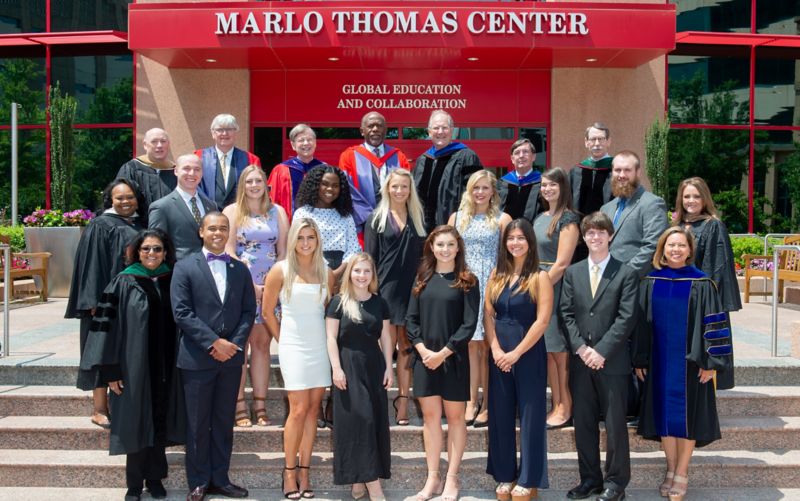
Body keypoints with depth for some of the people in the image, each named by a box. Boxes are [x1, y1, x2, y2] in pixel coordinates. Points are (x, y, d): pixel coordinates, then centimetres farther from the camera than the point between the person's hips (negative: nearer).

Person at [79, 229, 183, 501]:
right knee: (136, 424, 5)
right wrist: (111, 369, -10)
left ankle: (155, 478, 23)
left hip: (165, 366, 3)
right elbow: (108, 324, -6)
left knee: (160, 423, 10)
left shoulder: (171, 282, 5)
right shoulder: (123, 283, -4)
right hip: (134, 366, -3)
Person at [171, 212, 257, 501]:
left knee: (224, 422, 11)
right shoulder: (185, 268, -1)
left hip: (231, 357, 3)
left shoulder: (240, 269, 11)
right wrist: (214, 342, -15)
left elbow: (249, 311, 7)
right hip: (197, 358, -3)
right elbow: (182, 313, -9)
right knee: (197, 424, 5)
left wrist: (235, 344, -8)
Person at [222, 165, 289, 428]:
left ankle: (260, 407, 6)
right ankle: (239, 407, -1)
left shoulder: (277, 212, 13)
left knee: (262, 344, 3)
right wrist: (249, 285, -10)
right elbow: (228, 251, -3)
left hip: (270, 287, 2)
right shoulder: (232, 211, 5)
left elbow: (284, 251, 8)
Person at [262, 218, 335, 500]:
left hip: (320, 347, 3)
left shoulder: (326, 273, 6)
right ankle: (289, 472, 8)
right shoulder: (281, 270, -3)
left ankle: (304, 472, 13)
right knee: (299, 410, -6)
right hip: (294, 347, -3)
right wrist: (283, 340, 5)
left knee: (313, 409, 5)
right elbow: (267, 312, 2)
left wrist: (329, 340, 6)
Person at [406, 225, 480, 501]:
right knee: (430, 417, 8)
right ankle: (432, 478, 17)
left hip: (453, 358, -3)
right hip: (424, 357, 3)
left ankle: (451, 479, 15)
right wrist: (422, 349, -9)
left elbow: (469, 324, -8)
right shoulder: (422, 279, 8)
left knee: (455, 417, 6)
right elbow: (411, 319, 6)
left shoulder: (467, 281, -2)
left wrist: (443, 353, -13)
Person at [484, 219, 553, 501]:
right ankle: (505, 476, 21)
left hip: (528, 354, -5)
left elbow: (542, 321, -13)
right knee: (500, 415, 9)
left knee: (529, 415, 2)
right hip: (498, 354, 5)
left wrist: (516, 353, -16)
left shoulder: (540, 278, -6)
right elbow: (488, 315, 5)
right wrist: (495, 349, -9)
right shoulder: (497, 276, 9)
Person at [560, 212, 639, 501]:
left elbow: (626, 318, -7)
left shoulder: (626, 274, 0)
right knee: (583, 422, 9)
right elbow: (566, 314, 5)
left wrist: (601, 350, -14)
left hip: (612, 361, -3)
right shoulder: (572, 273, 11)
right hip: (580, 360, 4)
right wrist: (581, 347, -7)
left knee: (615, 423, 3)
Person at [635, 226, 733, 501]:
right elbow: (642, 322, 6)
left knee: (687, 415, 4)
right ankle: (671, 469, 23)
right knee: (664, 413, 8)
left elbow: (714, 324, -5)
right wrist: (640, 360, 5)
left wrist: (711, 362, -10)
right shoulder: (651, 282, 3)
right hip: (659, 361, 3)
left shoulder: (701, 284, -5)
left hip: (690, 360, -3)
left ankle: (681, 474, 17)